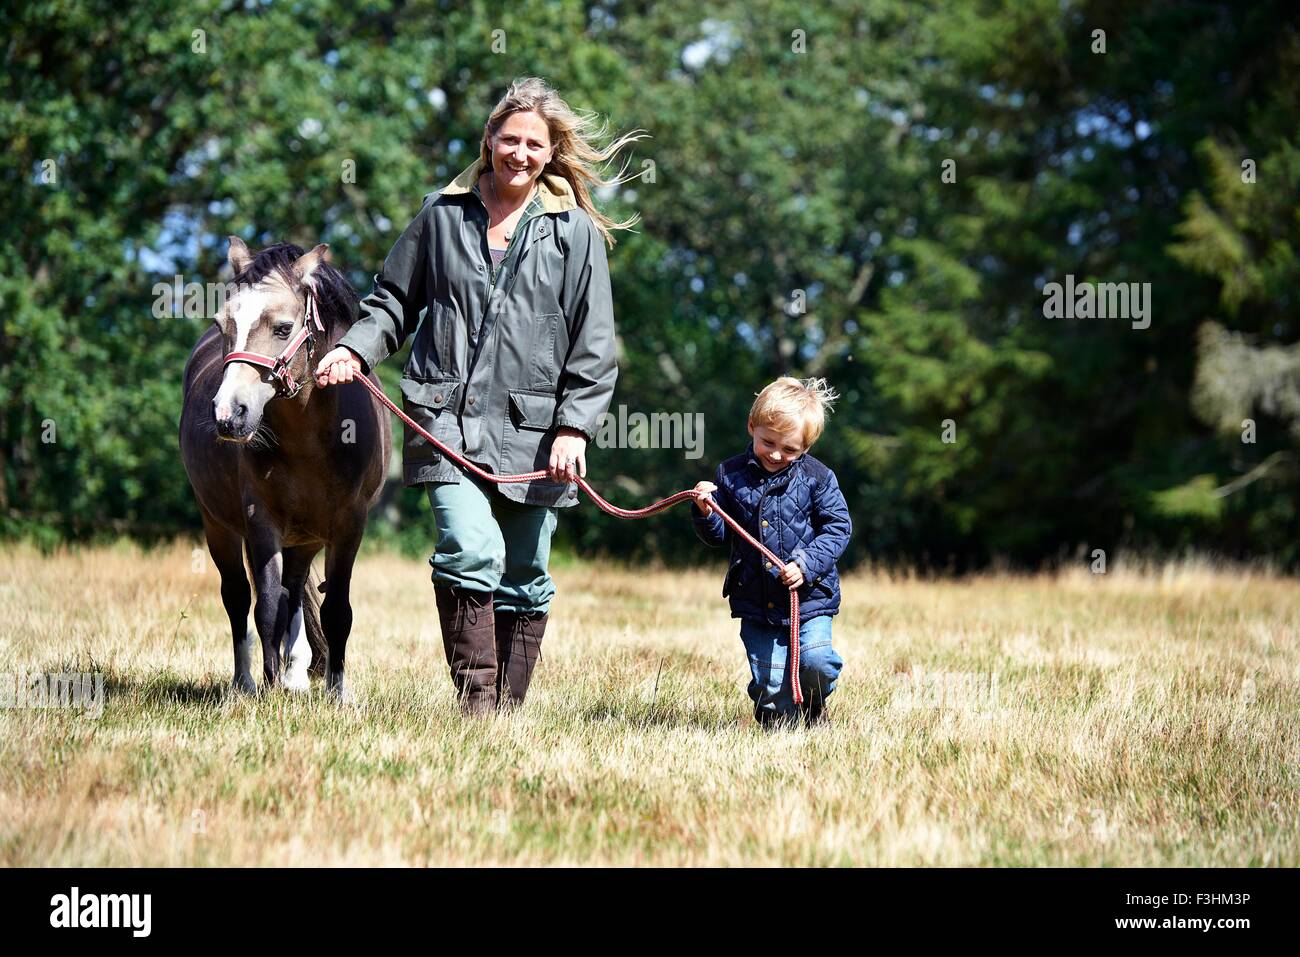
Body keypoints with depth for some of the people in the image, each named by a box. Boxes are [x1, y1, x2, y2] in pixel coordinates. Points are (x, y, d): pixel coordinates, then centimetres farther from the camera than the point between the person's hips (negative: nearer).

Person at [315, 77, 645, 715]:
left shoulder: (574, 231, 5)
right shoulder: (442, 215, 9)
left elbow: (593, 344, 3)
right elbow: (394, 300, 18)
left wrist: (574, 427, -6)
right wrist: (356, 349, -1)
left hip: (533, 427, 1)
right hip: (449, 421, -1)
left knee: (524, 576, 6)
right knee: (471, 554, -18)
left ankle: (509, 707, 17)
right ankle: (475, 702, -13)